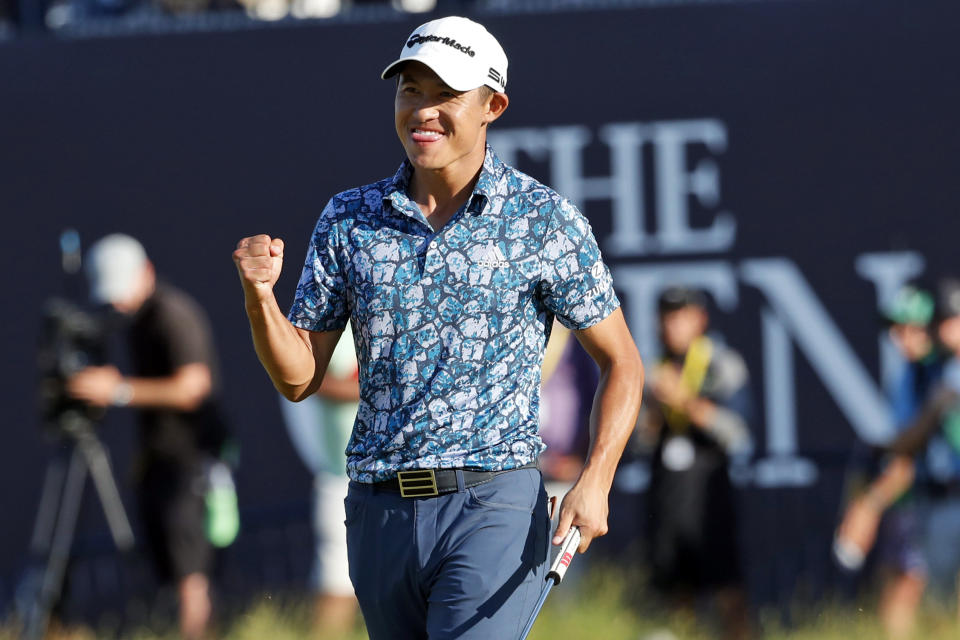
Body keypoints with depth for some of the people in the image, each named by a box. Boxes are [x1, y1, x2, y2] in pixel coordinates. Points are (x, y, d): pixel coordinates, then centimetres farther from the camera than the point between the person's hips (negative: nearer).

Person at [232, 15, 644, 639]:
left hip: (493, 509, -5)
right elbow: (298, 377, 10)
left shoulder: (545, 220, -1)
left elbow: (621, 361, 4)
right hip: (378, 514, 5)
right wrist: (259, 295, -10)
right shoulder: (348, 221, 9)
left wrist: (595, 482, -11)